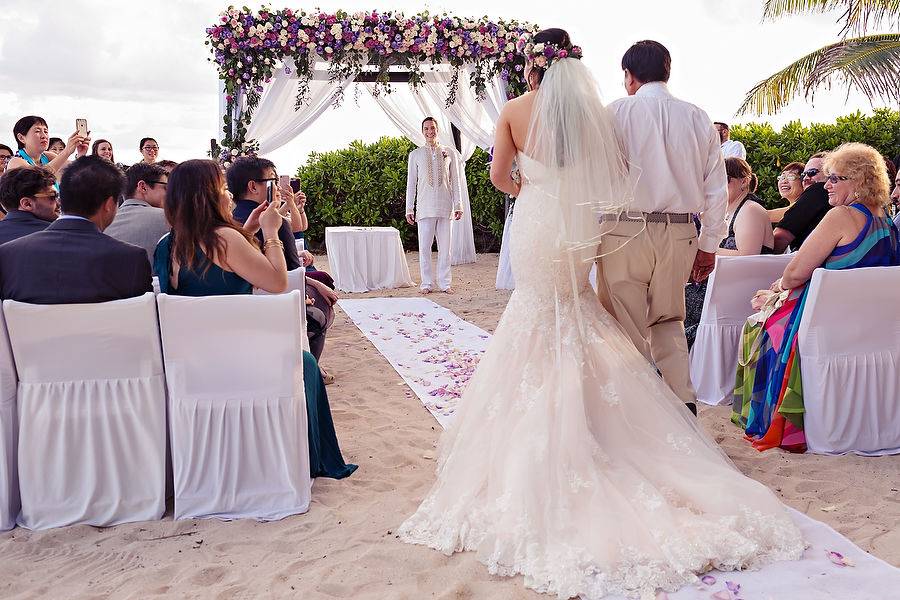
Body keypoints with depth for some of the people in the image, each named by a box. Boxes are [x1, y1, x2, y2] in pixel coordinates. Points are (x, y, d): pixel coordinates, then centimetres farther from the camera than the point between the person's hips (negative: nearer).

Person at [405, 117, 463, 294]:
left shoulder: (448, 153, 11)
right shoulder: (415, 155, 9)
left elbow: (455, 181, 11)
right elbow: (411, 183, 8)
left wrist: (458, 205, 5)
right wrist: (409, 209, 3)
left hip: (445, 207, 1)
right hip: (425, 208, -1)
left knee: (445, 247, 2)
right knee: (424, 247, -2)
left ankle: (444, 283, 9)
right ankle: (427, 284, 5)